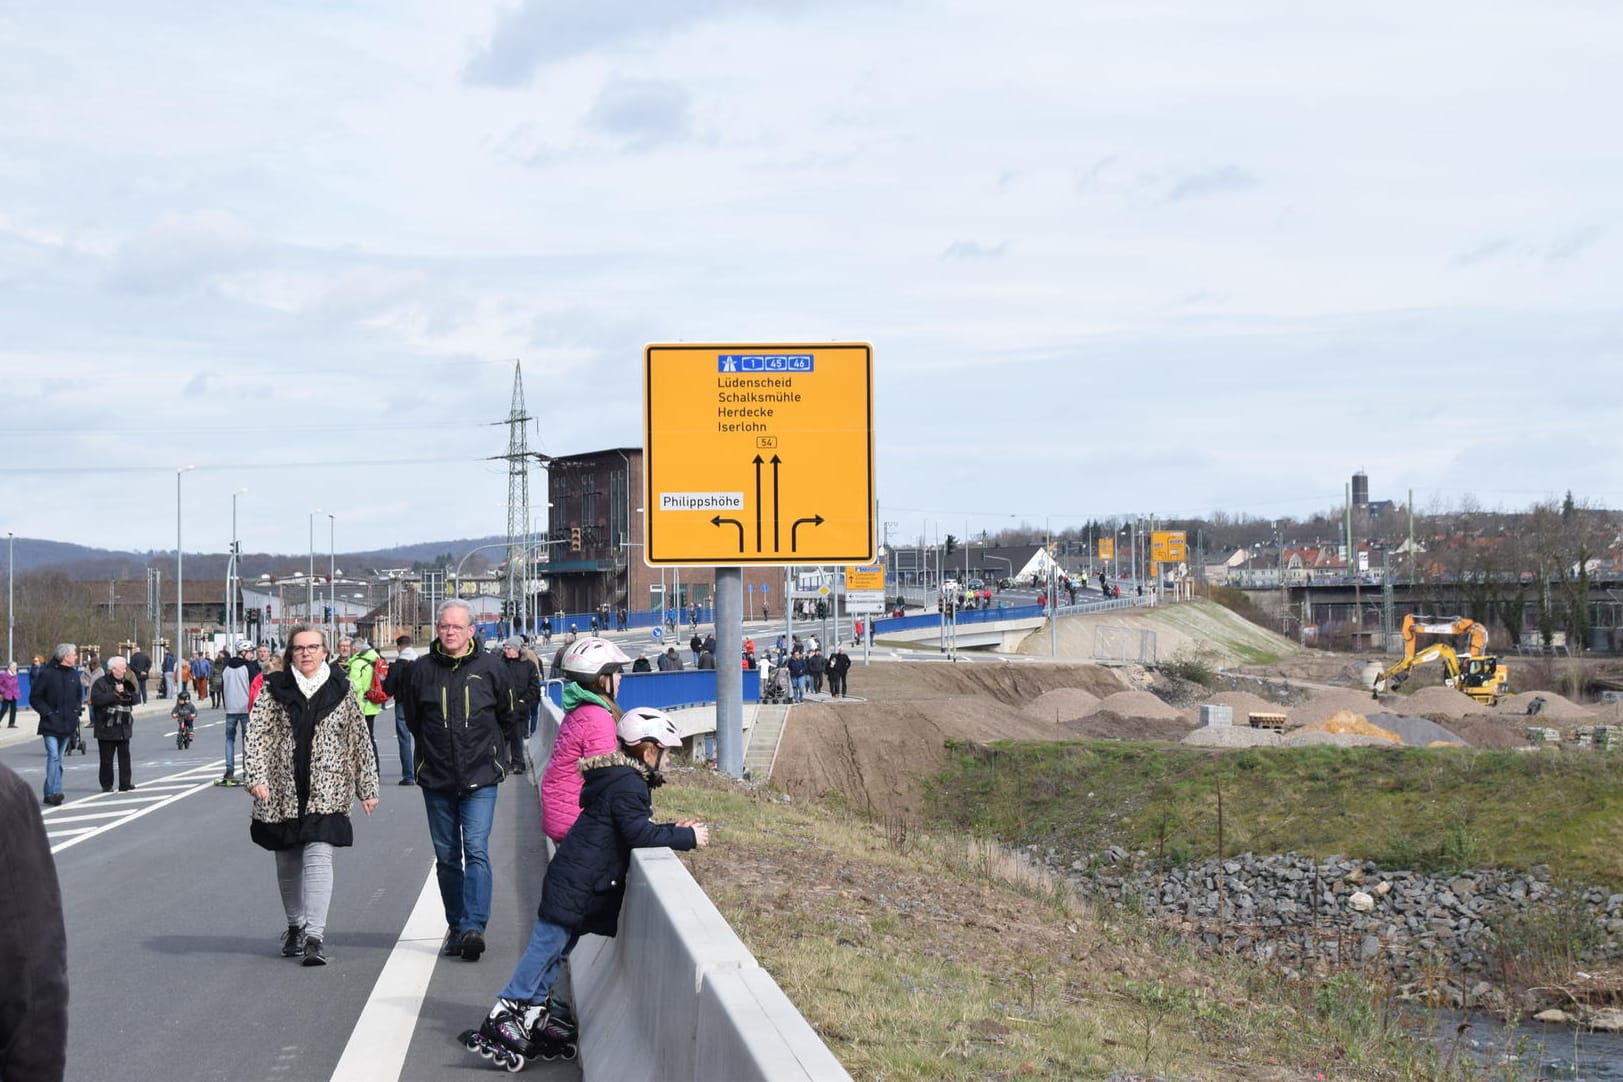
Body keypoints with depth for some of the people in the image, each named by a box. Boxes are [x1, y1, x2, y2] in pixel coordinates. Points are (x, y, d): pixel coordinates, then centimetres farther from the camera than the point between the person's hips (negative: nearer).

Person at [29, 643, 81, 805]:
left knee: (57, 759, 10)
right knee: (54, 756, -16)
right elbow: (34, 698, -5)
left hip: (67, 724, 6)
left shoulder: (74, 675, 11)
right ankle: (54, 792, -22)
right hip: (51, 724, -6)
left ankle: (50, 793, 16)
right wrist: (47, 713, -12)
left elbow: (78, 697, 25)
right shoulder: (47, 673, -8)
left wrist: (75, 713, 9)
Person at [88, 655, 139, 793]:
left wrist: (126, 695, -10)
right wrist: (116, 694, -18)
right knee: (107, 758, 0)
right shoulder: (100, 683, -7)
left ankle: (125, 784, 8)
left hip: (123, 727, 6)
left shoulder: (126, 682, 13)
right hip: (106, 728, -6)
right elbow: (96, 699, -21)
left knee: (125, 756, 5)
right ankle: (107, 785, 8)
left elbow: (136, 697, 12)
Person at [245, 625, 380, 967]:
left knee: (318, 860, -14)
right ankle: (296, 927, 30)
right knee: (288, 865, 12)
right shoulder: (274, 690, 5)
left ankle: (314, 937, -17)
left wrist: (367, 787, 9)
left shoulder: (340, 691, 5)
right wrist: (256, 777, -16)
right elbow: (256, 735, -2)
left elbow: (360, 740, 9)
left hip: (326, 793, -2)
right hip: (283, 793, 2)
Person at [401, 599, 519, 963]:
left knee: (476, 850, -14)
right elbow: (413, 719, 17)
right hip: (437, 780, 3)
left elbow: (507, 717, 12)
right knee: (447, 856, 9)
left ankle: (473, 927, -20)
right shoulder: (422, 669, 1)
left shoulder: (489, 667, -2)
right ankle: (455, 926, 18)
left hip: (480, 779, -3)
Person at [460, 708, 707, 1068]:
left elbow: (635, 828, 20)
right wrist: (686, 838, -16)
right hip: (576, 885, -10)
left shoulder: (623, 778, 16)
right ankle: (500, 1020, -4)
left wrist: (673, 830, 10)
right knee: (547, 947, -7)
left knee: (552, 950, 13)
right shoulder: (628, 784, -17)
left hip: (574, 880, 10)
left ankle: (530, 1017, 18)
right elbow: (638, 834, -24)